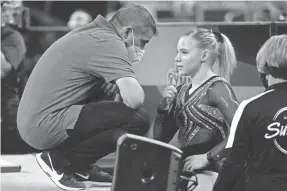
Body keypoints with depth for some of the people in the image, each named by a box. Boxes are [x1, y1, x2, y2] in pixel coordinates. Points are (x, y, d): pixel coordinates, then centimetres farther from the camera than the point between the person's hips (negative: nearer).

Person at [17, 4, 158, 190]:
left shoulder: (94, 35, 16)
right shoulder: (108, 42, -14)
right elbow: (135, 99, -23)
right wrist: (121, 96, -1)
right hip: (47, 126, -10)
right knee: (137, 119, -17)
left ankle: (79, 165, 14)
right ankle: (60, 160, -6)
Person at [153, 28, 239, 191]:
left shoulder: (217, 87, -6)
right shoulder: (182, 91, 16)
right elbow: (160, 139, 16)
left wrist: (207, 157, -18)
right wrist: (164, 106, 2)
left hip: (206, 173, -7)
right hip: (182, 169, 7)